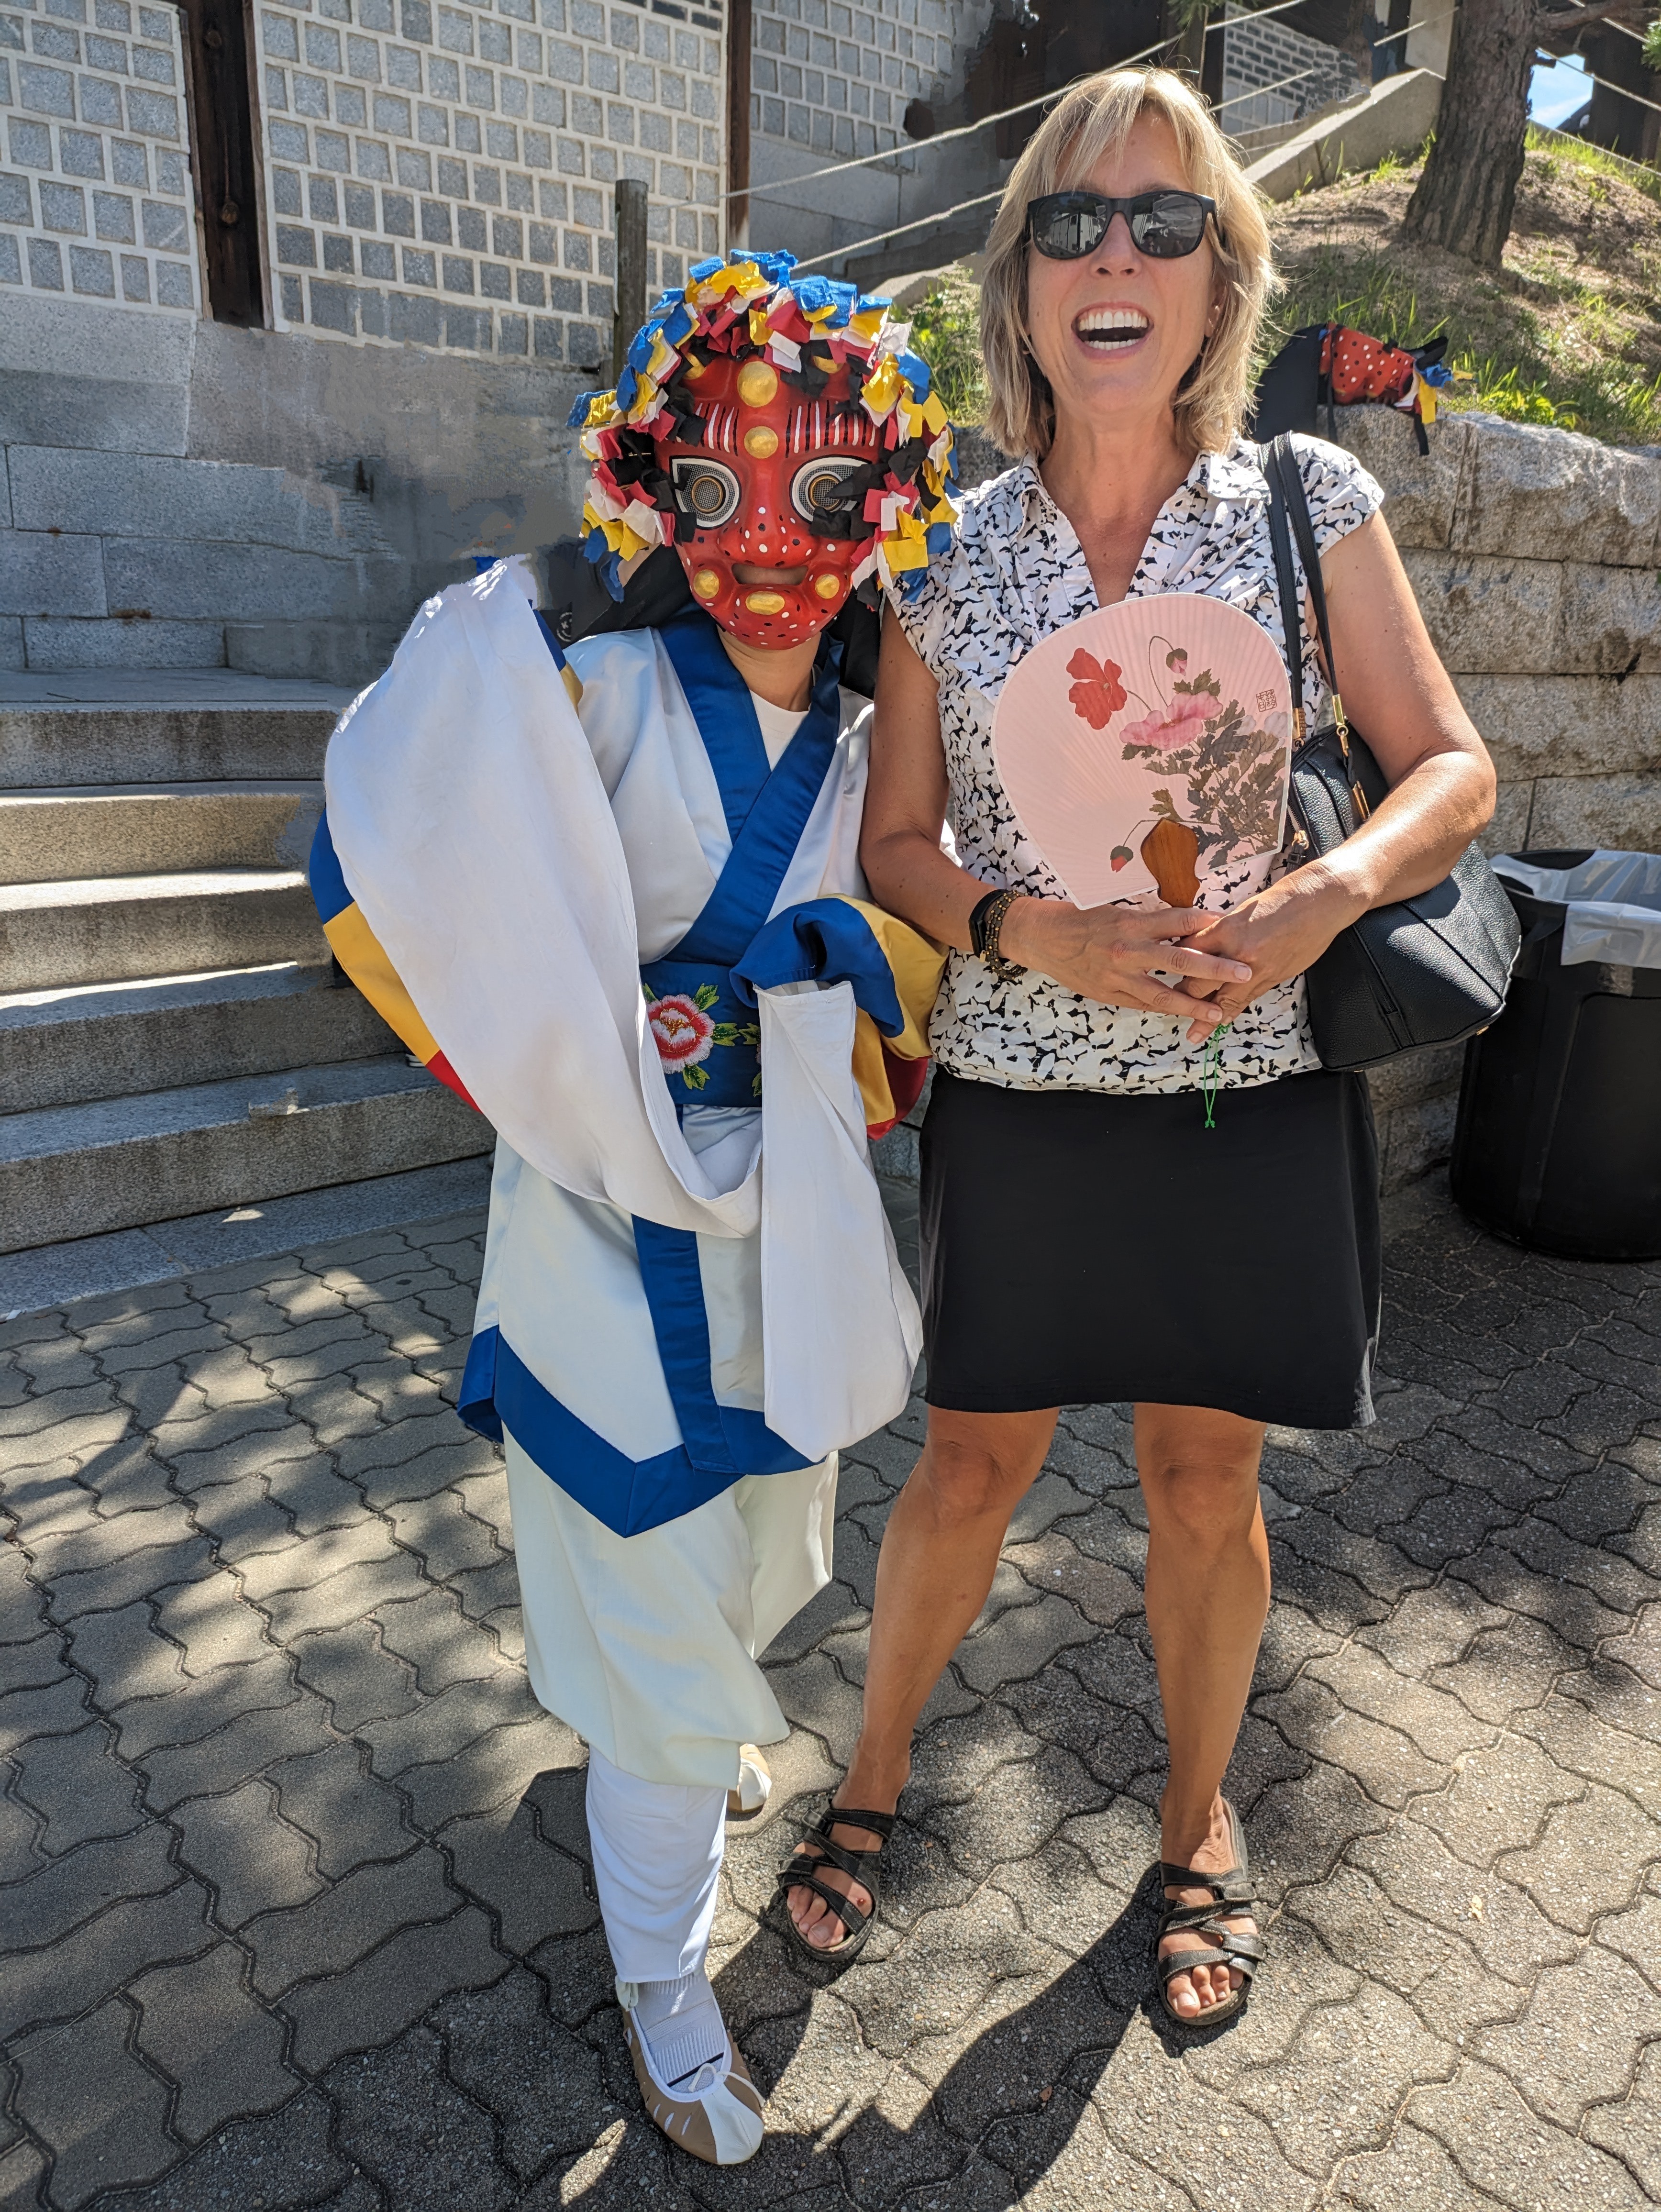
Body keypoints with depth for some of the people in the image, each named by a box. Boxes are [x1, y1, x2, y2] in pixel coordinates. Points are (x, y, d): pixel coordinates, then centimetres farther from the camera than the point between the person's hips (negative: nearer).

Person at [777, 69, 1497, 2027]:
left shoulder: (1310, 504, -1)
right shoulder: (948, 554, 0)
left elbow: (1452, 768, 2)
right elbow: (896, 845, 1)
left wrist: (1323, 897, -19)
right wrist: (1050, 936, -18)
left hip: (1247, 1097, 0)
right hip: (1015, 1106, 0)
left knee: (1204, 1486, 14)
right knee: (969, 1471, 12)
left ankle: (1199, 1818, 42)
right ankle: (875, 1769, 41)